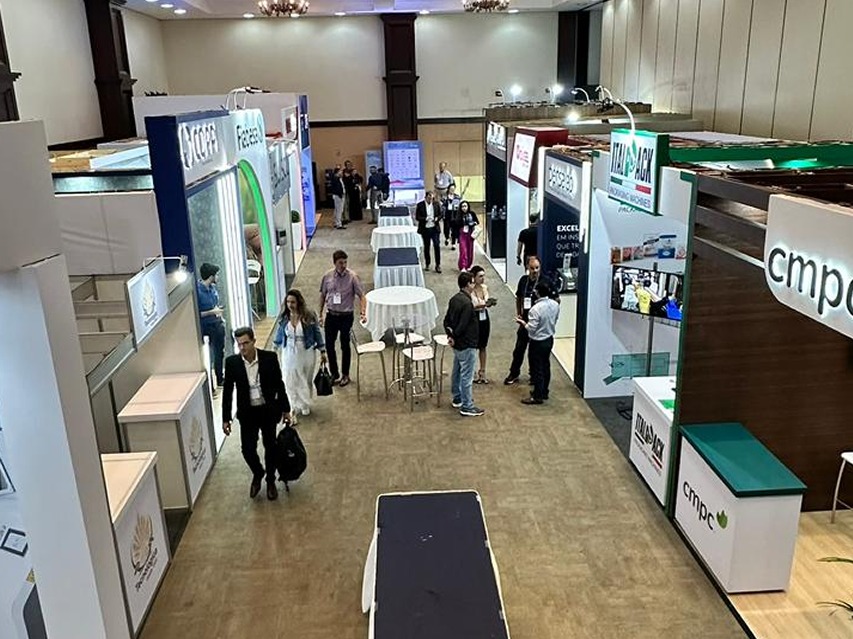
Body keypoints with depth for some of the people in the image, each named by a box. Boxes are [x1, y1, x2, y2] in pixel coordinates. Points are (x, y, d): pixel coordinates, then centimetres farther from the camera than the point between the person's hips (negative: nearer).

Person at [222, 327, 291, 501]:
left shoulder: (269, 357, -14)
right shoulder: (232, 362, -12)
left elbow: (279, 384, -3)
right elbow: (228, 391, -3)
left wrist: (285, 409, 1)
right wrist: (225, 418, -2)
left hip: (268, 410, 0)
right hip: (247, 413, 1)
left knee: (270, 447, 11)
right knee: (248, 449, 2)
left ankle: (270, 481, 35)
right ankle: (257, 474, 34)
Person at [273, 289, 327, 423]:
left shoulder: (309, 317, -14)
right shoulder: (284, 317, -6)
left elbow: (317, 334, -5)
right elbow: (280, 333, 9)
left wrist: (322, 352, -3)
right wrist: (276, 347, 17)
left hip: (306, 353, -1)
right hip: (289, 354, 2)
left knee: (306, 381, 14)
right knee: (290, 382, -1)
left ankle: (305, 405, 35)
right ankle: (294, 408, 13)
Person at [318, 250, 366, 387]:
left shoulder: (352, 277, -10)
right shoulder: (327, 276, -2)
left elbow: (361, 295, -10)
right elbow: (323, 296, 9)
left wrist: (363, 311, -25)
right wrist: (321, 315, 11)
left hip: (346, 316, -3)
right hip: (331, 315, 3)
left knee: (345, 346, 8)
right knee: (329, 345, 7)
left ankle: (345, 375, 24)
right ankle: (334, 374, 25)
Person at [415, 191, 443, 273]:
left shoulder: (436, 204, 1)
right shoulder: (420, 205, -5)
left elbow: (440, 214, 8)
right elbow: (417, 217, -5)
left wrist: (437, 218, -13)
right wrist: (425, 219, -20)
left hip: (434, 228, 1)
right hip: (425, 229, -1)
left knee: (437, 246, -6)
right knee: (426, 247, 10)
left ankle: (438, 265, 1)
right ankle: (427, 264, 24)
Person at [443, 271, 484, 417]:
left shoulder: (454, 299, 5)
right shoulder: (467, 303, -24)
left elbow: (447, 320, 9)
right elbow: (462, 325, -24)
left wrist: (450, 335, 3)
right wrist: (454, 338, -9)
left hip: (457, 344, 10)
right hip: (467, 345, -10)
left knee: (457, 372, 20)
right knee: (467, 376, -2)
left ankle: (457, 399, 34)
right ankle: (467, 407, 5)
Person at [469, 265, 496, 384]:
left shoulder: (484, 287, 1)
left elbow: (486, 303, 2)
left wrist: (490, 303, -20)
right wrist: (484, 304, -33)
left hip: (484, 319, 6)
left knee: (483, 347, 15)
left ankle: (482, 371, 27)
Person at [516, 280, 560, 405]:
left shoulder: (536, 309, -27)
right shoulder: (555, 305, -5)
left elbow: (531, 329, -22)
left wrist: (522, 322, -6)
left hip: (538, 342, -7)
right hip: (549, 339, 7)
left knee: (537, 369, 4)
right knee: (546, 366, 19)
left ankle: (538, 396, 14)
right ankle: (544, 392, 33)